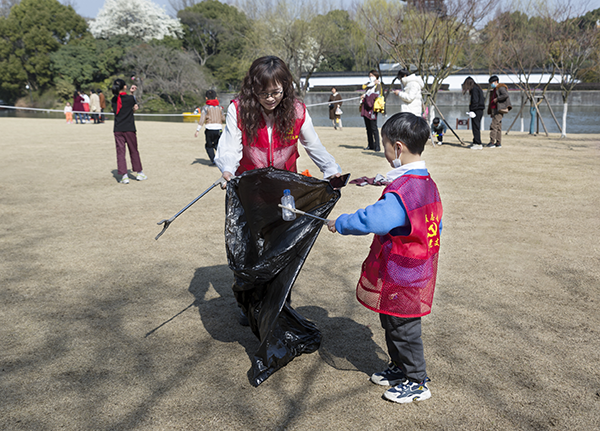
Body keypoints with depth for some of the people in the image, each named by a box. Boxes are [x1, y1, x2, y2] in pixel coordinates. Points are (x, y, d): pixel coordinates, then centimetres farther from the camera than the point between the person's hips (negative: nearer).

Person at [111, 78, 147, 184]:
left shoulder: (114, 100, 2)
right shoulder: (130, 98, -7)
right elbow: (135, 106, 11)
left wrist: (130, 93, 12)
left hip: (117, 130, 2)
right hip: (129, 129, -2)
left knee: (120, 152, 3)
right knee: (134, 151, 11)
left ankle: (124, 175, -4)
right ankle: (139, 173, 21)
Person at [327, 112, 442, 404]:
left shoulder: (401, 191, -27)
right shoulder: (428, 184, 6)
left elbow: (371, 220, -33)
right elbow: (435, 226, 15)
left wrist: (340, 223, -17)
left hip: (401, 278, -10)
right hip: (418, 269, 10)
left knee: (403, 328, 6)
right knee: (392, 324, 23)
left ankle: (417, 382, 22)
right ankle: (400, 368, 40)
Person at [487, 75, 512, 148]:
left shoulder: (501, 87, -7)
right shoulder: (494, 90, 22)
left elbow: (506, 95, -25)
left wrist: (497, 99, -19)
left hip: (499, 110, -10)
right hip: (494, 110, 10)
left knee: (494, 125, -16)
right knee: (498, 126, 8)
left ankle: (492, 143, -19)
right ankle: (498, 143, 8)